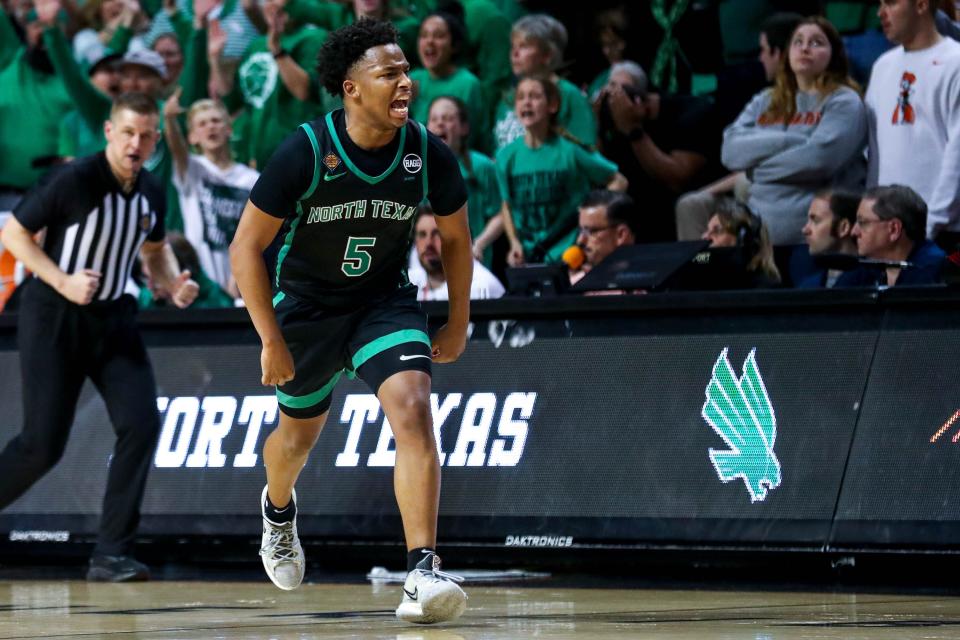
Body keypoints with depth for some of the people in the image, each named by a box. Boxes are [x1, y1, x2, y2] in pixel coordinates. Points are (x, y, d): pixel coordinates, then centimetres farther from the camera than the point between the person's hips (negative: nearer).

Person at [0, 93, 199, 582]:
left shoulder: (151, 193, 2)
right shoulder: (75, 179, -17)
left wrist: (173, 284, 0)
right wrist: (63, 282, -21)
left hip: (111, 318, 5)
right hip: (53, 319, -5)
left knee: (141, 422, -13)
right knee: (43, 444, -8)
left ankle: (110, 553, -8)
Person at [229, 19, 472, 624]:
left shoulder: (429, 154, -15)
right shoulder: (305, 152, -23)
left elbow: (455, 238, 4)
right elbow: (246, 248, -15)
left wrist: (458, 325, 8)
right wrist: (271, 341, -18)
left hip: (386, 302, 1)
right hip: (306, 306, -1)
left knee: (412, 410, -24)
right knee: (299, 436, 18)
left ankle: (423, 573, -30)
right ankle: (278, 509, 56)